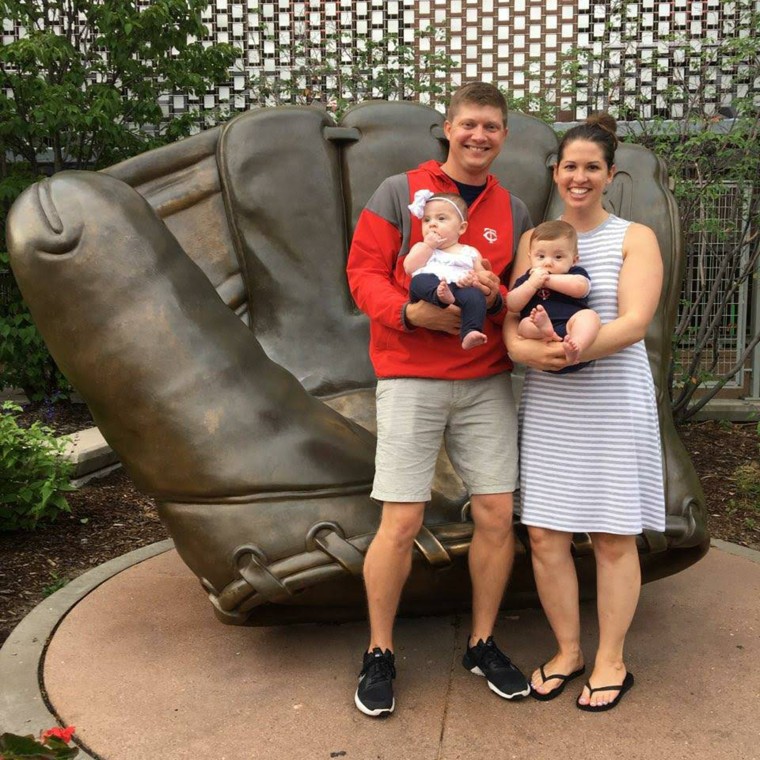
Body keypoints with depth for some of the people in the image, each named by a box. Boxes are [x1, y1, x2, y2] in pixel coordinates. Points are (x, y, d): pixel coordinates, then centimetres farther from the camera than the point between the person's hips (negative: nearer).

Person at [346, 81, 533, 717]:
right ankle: (379, 654, 16)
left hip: (487, 383, 4)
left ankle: (484, 645, 25)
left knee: (496, 515, 4)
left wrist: (495, 296, -12)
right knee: (401, 523, -4)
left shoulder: (514, 211, 12)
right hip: (410, 380, -4)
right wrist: (411, 312, -20)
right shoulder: (400, 192, 2)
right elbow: (363, 271, -3)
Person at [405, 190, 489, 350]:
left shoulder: (470, 252, 24)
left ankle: (469, 333, -50)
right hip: (429, 290, 1)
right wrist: (428, 245, 6)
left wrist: (474, 279, -8)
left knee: (476, 294, -31)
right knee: (420, 280, -30)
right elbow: (409, 268, 7)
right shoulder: (422, 248, 26)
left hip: (459, 290, 0)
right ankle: (440, 294, -59)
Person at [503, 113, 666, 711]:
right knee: (545, 535, 5)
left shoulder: (635, 238, 0)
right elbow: (512, 320, 1)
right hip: (548, 405, 3)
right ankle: (567, 650, 25)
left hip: (614, 402, -3)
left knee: (613, 539, 5)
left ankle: (611, 661, 23)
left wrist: (570, 350, -27)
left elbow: (634, 323, -13)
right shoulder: (534, 240, 10)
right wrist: (524, 349, -22)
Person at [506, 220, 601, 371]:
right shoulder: (527, 279, 23)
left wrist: (548, 279, -4)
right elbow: (512, 305, 8)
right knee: (525, 324, -24)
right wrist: (532, 284, -4)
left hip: (569, 328, -1)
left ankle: (575, 347, -57)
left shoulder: (575, 273, 17)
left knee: (589, 315, -27)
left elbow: (580, 287, -8)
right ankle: (542, 327, -59)